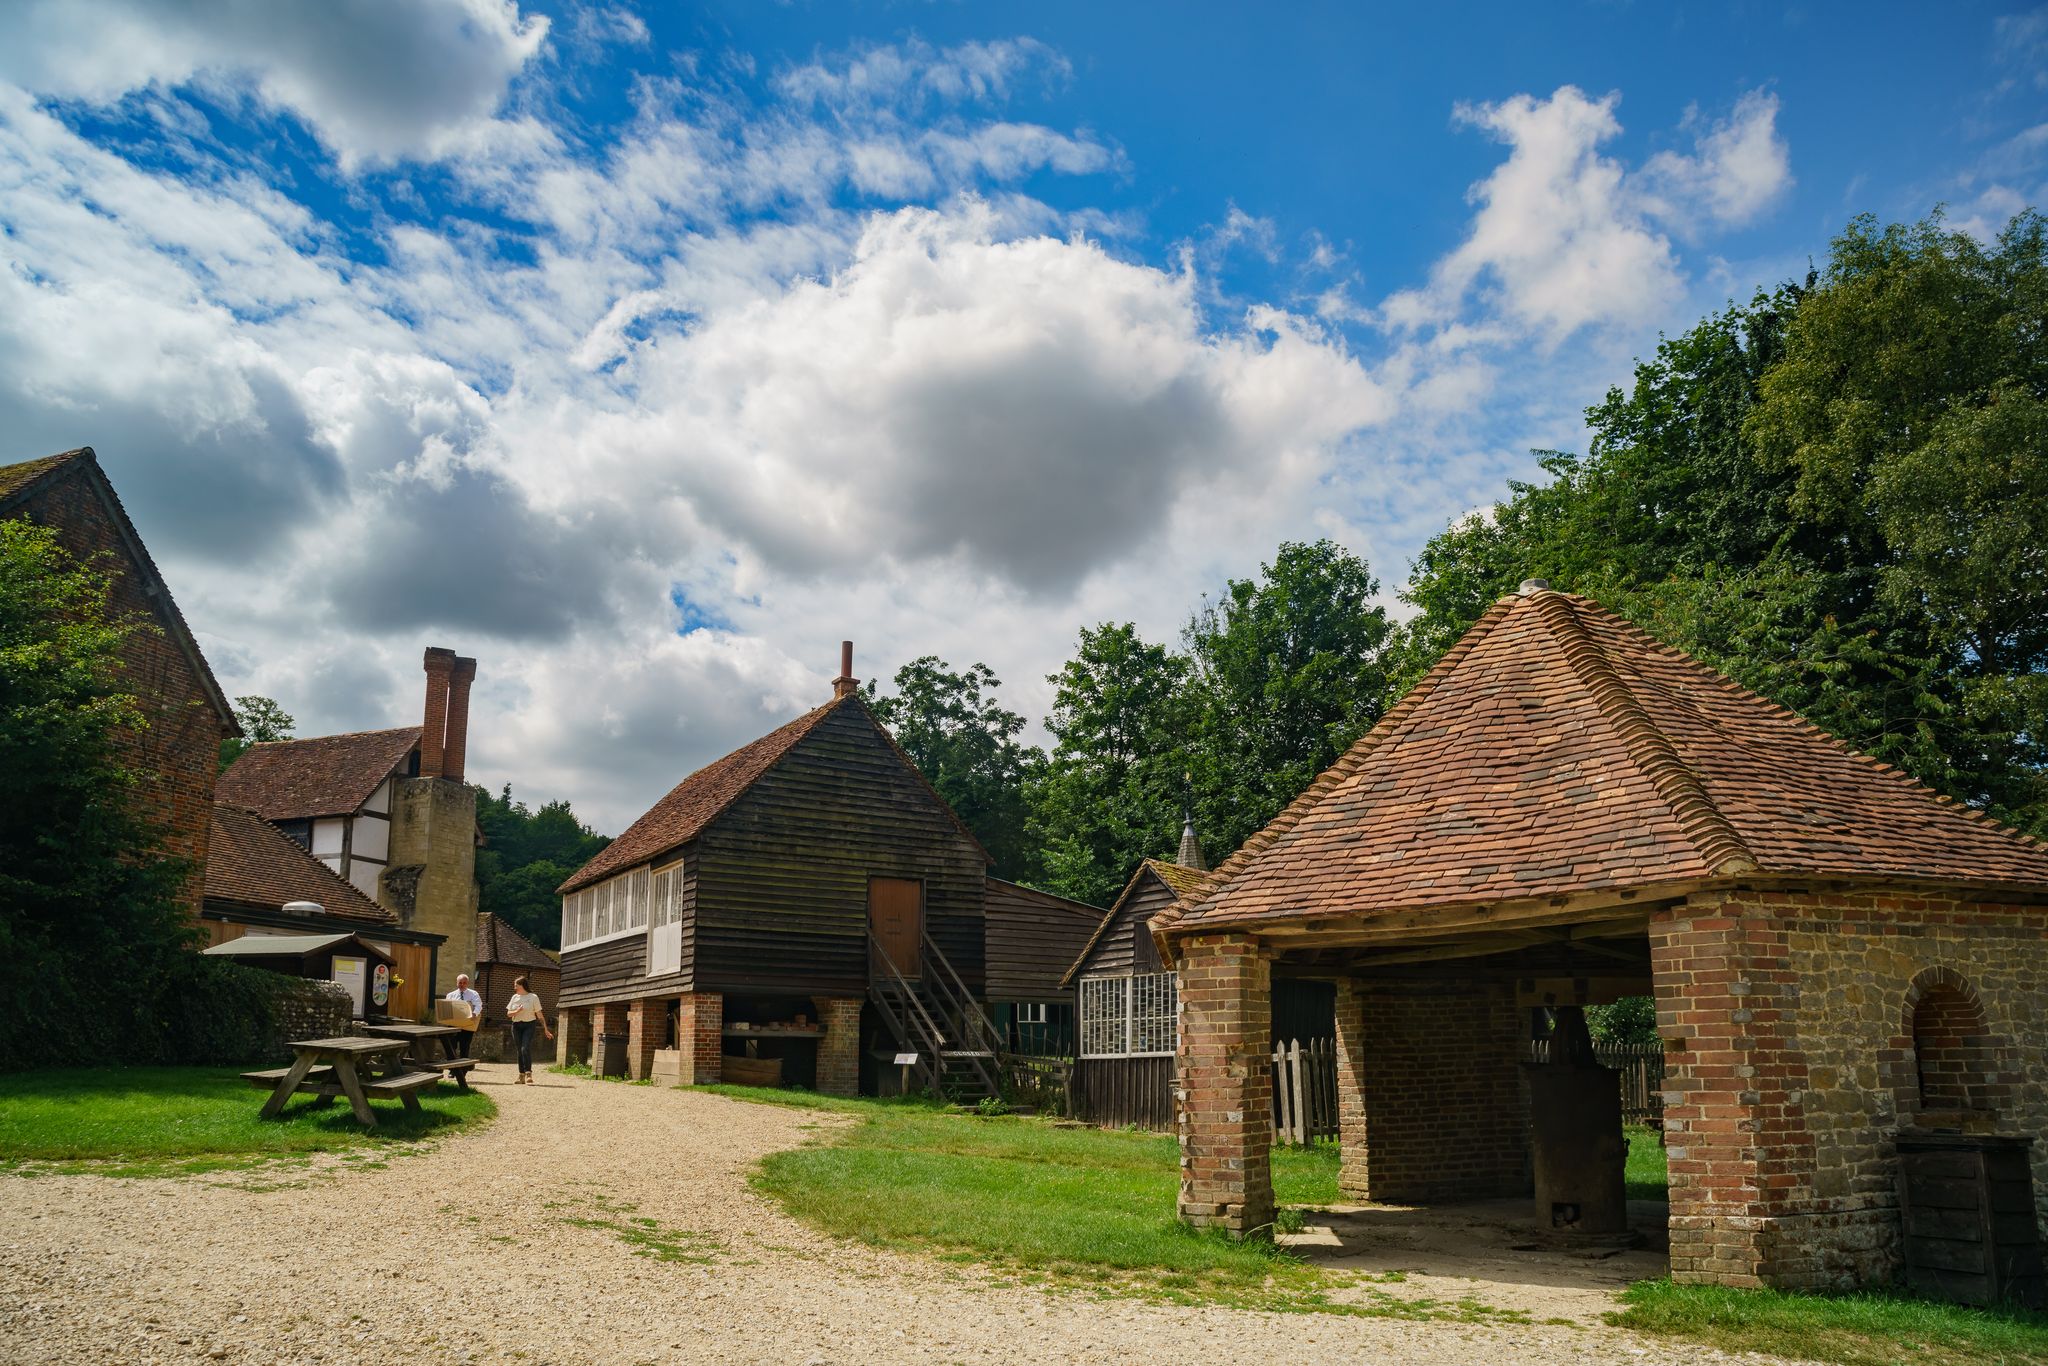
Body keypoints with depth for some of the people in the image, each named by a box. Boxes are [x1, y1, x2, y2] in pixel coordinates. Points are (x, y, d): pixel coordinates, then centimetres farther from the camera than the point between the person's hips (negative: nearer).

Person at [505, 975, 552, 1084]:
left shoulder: (533, 997, -3)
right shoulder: (515, 997, 10)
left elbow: (539, 1014, -2)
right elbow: (508, 1013, 10)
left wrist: (545, 1029, -2)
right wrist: (517, 1011, -12)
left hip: (529, 1025, -4)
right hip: (516, 1026, 4)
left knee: (525, 1048, -19)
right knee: (520, 1051, 6)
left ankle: (528, 1074, -22)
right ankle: (521, 1076, 11)